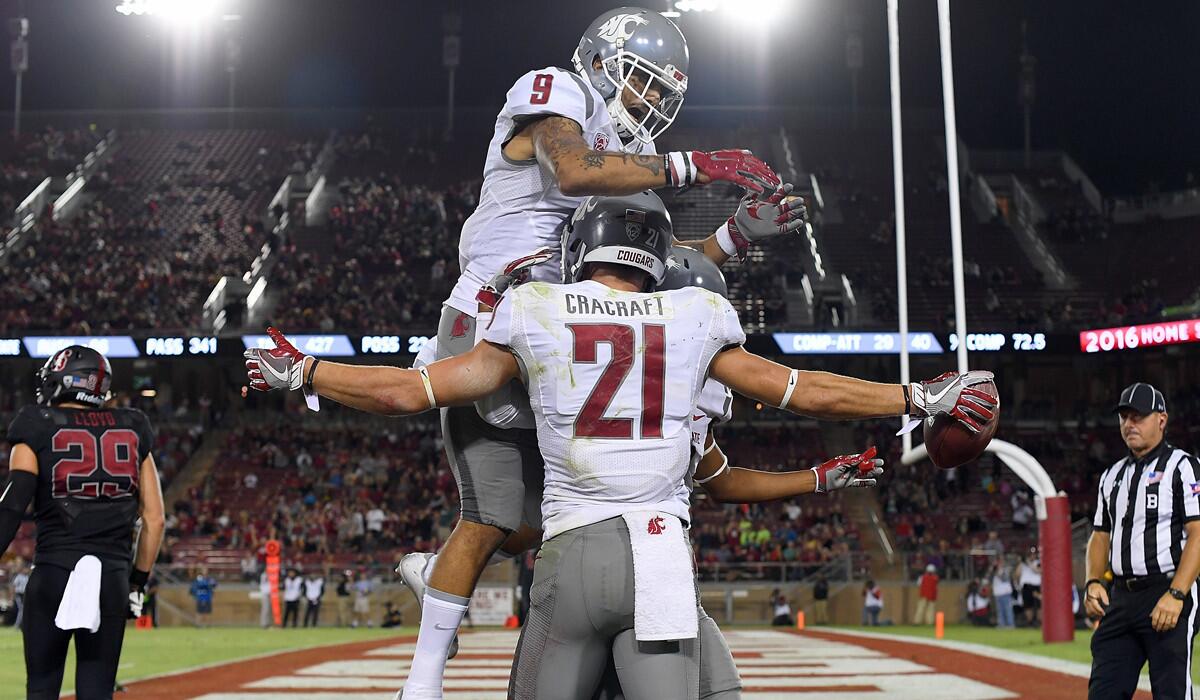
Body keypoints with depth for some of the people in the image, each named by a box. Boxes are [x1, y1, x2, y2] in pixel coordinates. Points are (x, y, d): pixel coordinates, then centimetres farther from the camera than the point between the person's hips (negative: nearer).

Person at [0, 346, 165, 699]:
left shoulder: (38, 428, 2)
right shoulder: (132, 431, 12)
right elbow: (155, 520, 10)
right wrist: (138, 582, 18)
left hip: (53, 573, -2)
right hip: (112, 575, 2)